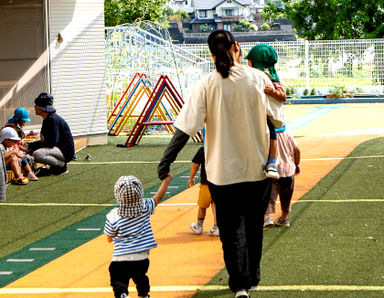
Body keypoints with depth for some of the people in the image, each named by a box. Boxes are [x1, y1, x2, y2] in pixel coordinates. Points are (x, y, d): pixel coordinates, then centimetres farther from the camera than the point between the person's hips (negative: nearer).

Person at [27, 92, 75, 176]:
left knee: (37, 154, -31)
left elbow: (52, 143, -23)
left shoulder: (53, 119, -18)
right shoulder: (46, 119, 13)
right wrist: (29, 145, 3)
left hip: (66, 152, -11)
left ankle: (62, 165, -12)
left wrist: (31, 146, -18)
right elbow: (44, 141, 17)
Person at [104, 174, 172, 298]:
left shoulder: (113, 217, -13)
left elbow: (109, 239, 0)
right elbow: (158, 197, 11)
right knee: (141, 280, 28)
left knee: (119, 287, 0)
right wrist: (166, 181, 27)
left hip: (121, 259, -3)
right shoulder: (145, 208, -8)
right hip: (141, 259, 3)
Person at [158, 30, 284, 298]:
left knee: (231, 228, 12)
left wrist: (166, 162, -9)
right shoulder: (259, 78, -9)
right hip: (258, 167, 1)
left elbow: (185, 128, -14)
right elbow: (278, 120, -4)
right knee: (253, 225, 19)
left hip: (223, 171, -1)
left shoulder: (208, 85, -12)